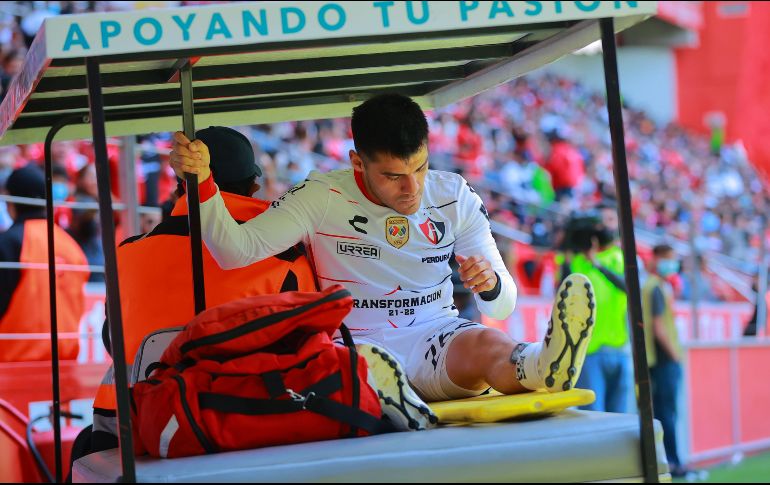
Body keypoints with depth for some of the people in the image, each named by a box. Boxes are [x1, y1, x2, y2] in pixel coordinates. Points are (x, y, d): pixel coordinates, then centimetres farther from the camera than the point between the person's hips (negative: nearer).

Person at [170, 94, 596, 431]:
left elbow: (501, 307, 5)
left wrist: (490, 284, -20)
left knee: (485, 342, -33)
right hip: (357, 342, -1)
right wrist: (202, 181, -23)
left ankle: (543, 365, -68)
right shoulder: (322, 197, -1)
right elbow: (236, 250, -7)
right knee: (368, 361, -38)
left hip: (435, 337, 1)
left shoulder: (454, 197, 5)